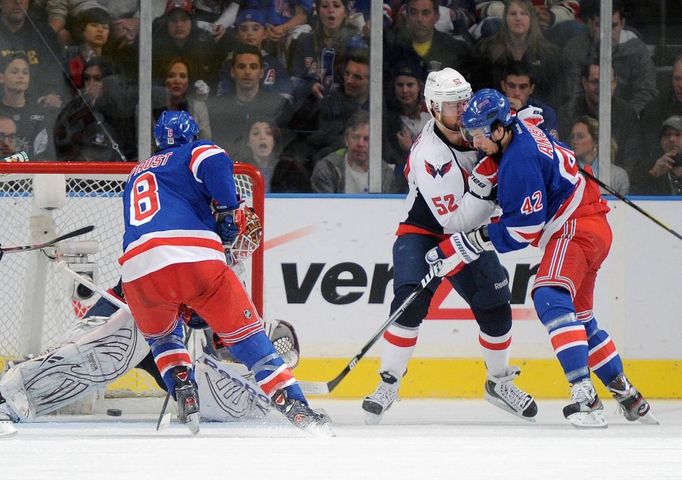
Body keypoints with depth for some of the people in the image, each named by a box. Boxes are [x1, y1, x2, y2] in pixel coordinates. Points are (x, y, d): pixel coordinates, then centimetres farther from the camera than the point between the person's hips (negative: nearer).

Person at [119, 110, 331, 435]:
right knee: (243, 332, 4)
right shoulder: (194, 152, 20)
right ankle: (294, 406, -6)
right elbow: (215, 163, -5)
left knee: (160, 335, 32)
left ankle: (184, 396, 12)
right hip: (194, 258, -4)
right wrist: (227, 210, 2)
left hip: (138, 270, 4)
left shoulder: (135, 174, 37)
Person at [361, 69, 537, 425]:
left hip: (468, 235, 6)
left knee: (495, 308, 1)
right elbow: (454, 220, -31)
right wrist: (482, 189, -41)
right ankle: (388, 385, -15)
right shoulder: (429, 155, -31)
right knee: (411, 302, -25)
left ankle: (500, 382, 24)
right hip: (422, 232, -6)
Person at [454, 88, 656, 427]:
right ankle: (628, 397, 30)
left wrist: (474, 241, -16)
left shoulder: (519, 161, -24)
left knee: (550, 299, -29)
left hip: (578, 230, -11)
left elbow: (522, 230, -23)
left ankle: (585, 397, -41)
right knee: (578, 315, 21)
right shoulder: (522, 128, 3)